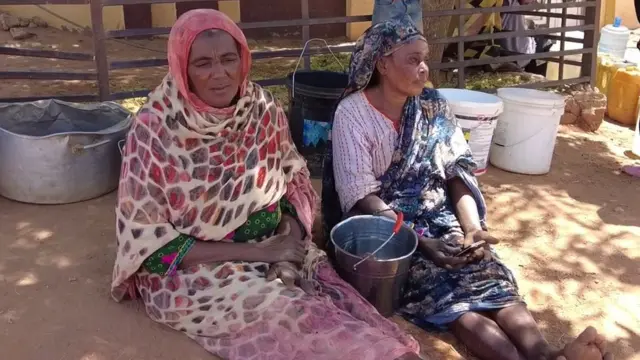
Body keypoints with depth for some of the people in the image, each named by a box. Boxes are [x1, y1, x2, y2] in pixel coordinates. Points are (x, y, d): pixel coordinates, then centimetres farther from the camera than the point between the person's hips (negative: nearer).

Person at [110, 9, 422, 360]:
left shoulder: (262, 107, -5)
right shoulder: (154, 130, -17)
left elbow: (294, 181, 8)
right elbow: (149, 241, -15)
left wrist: (291, 236, -14)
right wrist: (253, 251, -19)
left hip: (274, 249, 4)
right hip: (193, 269, -4)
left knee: (339, 302, -22)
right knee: (293, 315, -26)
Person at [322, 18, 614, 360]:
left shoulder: (433, 106, 4)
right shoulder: (352, 113, -10)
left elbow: (458, 173, 0)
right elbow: (360, 196, -16)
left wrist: (472, 226, -18)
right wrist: (421, 241, -25)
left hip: (435, 215, 5)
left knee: (487, 270, -23)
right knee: (443, 285, -28)